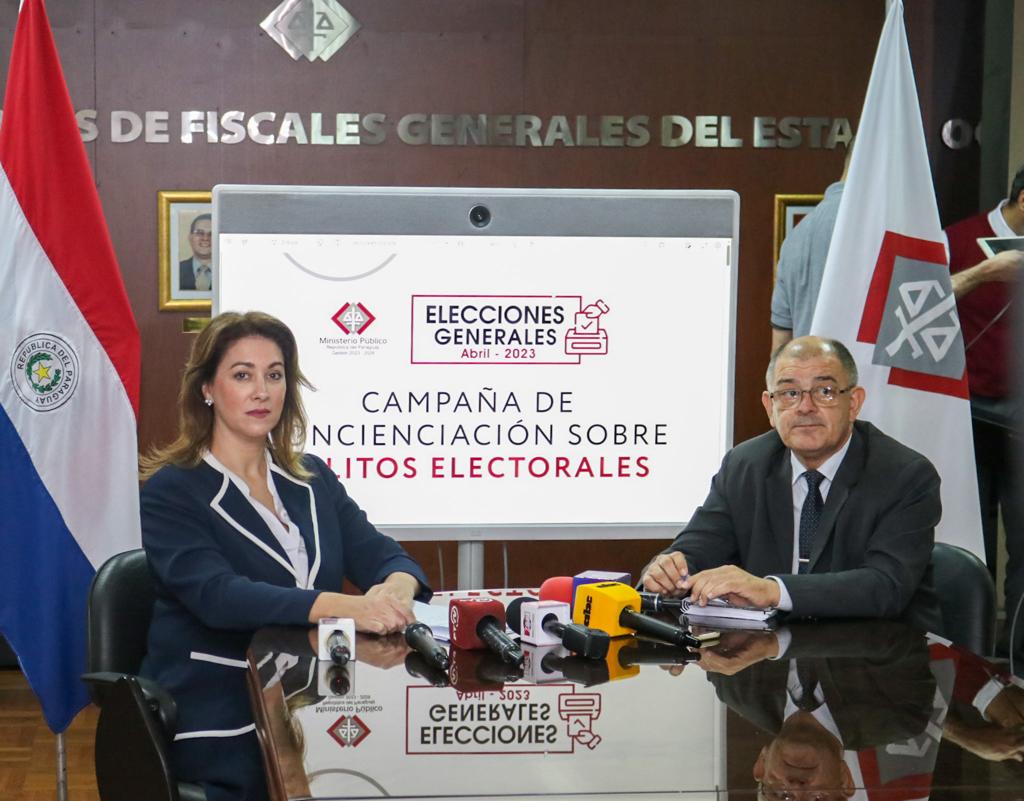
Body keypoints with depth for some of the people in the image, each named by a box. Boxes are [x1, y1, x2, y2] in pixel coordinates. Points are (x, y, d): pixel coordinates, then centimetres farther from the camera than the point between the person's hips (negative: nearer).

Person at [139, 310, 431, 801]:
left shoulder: (312, 480, 15)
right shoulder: (171, 493, -4)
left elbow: (380, 555, 6)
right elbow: (218, 595, -20)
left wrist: (395, 587, -22)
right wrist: (343, 607, -36)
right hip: (221, 728, -5)